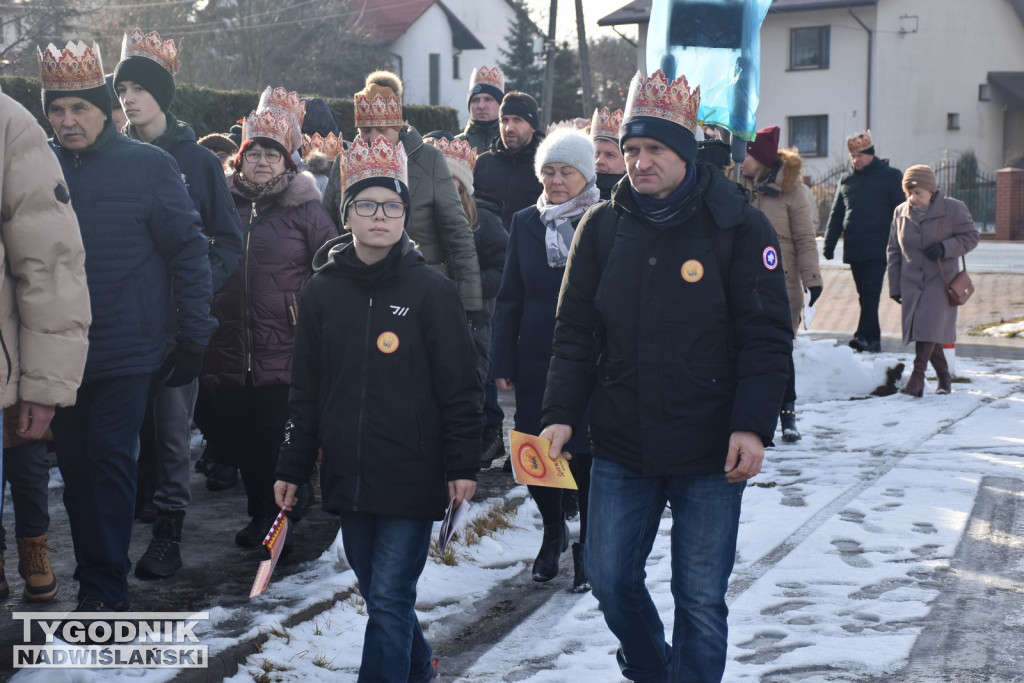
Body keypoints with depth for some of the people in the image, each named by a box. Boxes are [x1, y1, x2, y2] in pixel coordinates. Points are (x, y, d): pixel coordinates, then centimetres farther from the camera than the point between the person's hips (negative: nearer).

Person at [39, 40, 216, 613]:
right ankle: (98, 581, 21)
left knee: (110, 459, -5)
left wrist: (194, 337, -5)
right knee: (76, 464, 9)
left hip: (128, 349, -4)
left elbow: (191, 252, -2)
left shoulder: (150, 166, -4)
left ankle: (104, 587, 3)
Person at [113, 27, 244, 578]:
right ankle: (135, 508, 18)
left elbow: (228, 240, 3)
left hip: (177, 315, -2)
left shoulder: (197, 161, 2)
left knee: (171, 423, -1)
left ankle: (168, 532, 8)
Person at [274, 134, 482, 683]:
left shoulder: (431, 290, -5)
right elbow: (305, 389, 10)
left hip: (412, 475, -4)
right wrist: (292, 467, 9)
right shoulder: (323, 291, 6)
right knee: (377, 593, 15)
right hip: (349, 474, 4)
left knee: (389, 601, -4)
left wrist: (462, 464, -8)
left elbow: (460, 386, -4)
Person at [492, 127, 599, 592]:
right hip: (536, 360, 3)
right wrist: (502, 363, 5)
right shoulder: (525, 224, 8)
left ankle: (587, 548, 16)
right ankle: (553, 531, 30)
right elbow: (509, 299, 10)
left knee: (585, 453, -1)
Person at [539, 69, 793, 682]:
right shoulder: (602, 227, 4)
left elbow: (767, 337, -7)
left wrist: (753, 425, -17)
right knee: (610, 579, 11)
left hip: (712, 453, -3)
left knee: (701, 598, 4)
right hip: (621, 447, 4)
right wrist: (560, 414, -4)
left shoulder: (739, 227, -7)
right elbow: (576, 332, 6)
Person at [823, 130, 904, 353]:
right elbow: (836, 214, 19)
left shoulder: (890, 176, 2)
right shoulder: (846, 180, 16)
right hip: (853, 249, 5)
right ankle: (873, 339, 13)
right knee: (865, 294, 8)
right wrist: (829, 243, 10)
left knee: (870, 292, -13)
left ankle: (865, 336, -19)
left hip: (878, 249, -5)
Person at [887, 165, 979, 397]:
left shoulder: (953, 209, -6)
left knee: (929, 327, -17)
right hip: (911, 282, 4)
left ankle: (917, 377, -18)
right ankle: (944, 378, 18)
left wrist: (945, 248, -18)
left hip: (941, 280, -4)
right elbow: (893, 251, 11)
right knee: (921, 330, 4)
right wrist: (894, 287, 9)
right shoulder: (901, 212, 5)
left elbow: (971, 236, -1)